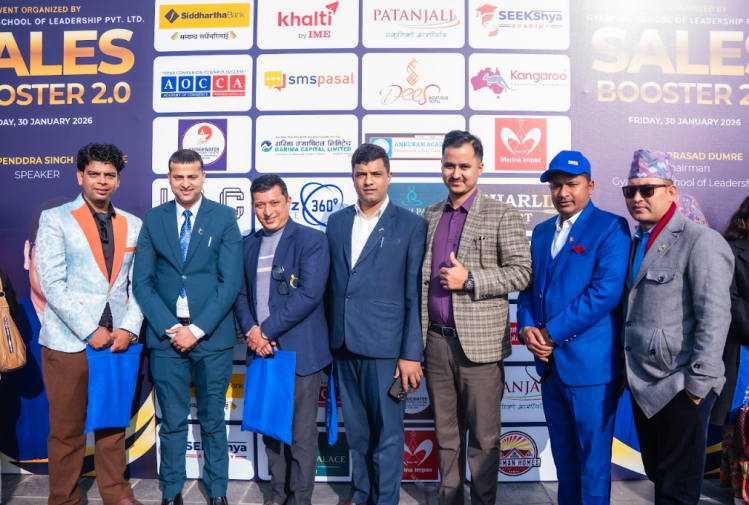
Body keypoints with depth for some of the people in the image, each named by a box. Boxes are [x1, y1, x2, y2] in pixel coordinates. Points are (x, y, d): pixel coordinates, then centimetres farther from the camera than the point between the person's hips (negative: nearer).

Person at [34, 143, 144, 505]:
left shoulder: (133, 226, 9)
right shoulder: (54, 220, 0)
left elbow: (139, 285, 7)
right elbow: (52, 284, -8)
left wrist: (128, 329, -7)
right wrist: (89, 331, -13)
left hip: (118, 340, 3)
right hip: (68, 341, -3)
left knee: (113, 423, 13)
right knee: (67, 429, 8)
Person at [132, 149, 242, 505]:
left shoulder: (225, 217, 0)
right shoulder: (153, 219, 6)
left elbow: (231, 281, -6)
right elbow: (141, 281, 3)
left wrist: (197, 329, -11)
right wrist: (169, 328, -8)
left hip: (212, 336, -1)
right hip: (165, 337, 2)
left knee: (213, 420, 10)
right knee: (172, 421, 11)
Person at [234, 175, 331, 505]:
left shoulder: (312, 240, -5)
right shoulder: (248, 244, 13)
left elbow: (309, 294, -15)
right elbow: (241, 293, 13)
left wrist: (267, 330, -14)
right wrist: (250, 330, -6)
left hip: (299, 352, -5)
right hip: (262, 351, 6)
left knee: (301, 436, 3)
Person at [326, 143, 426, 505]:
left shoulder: (411, 225, -3)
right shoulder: (336, 222, 10)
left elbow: (415, 296, -6)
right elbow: (331, 284, 11)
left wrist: (411, 354, -9)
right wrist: (330, 339, 7)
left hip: (385, 346, -4)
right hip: (344, 345, 4)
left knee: (388, 432, 7)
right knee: (356, 429, 18)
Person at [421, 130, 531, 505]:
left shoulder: (502, 216, -2)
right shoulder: (430, 215, 13)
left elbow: (521, 273, -8)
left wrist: (469, 280, -17)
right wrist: (419, 336, 11)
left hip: (479, 343, -4)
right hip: (436, 341, 5)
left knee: (483, 436, 7)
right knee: (445, 432, 17)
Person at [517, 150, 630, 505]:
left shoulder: (611, 229, -7)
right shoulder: (542, 232, 13)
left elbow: (606, 291, -17)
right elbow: (528, 286, 14)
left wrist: (552, 333, -17)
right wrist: (526, 326, -5)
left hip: (590, 364, -6)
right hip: (550, 362, 6)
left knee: (592, 458, 7)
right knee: (563, 456, 20)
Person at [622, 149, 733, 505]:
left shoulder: (701, 242, -13)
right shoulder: (637, 243, 11)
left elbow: (714, 317, -18)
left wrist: (698, 383, -18)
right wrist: (627, 368, 11)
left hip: (679, 389, -7)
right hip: (642, 385, 7)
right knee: (657, 476, 21)